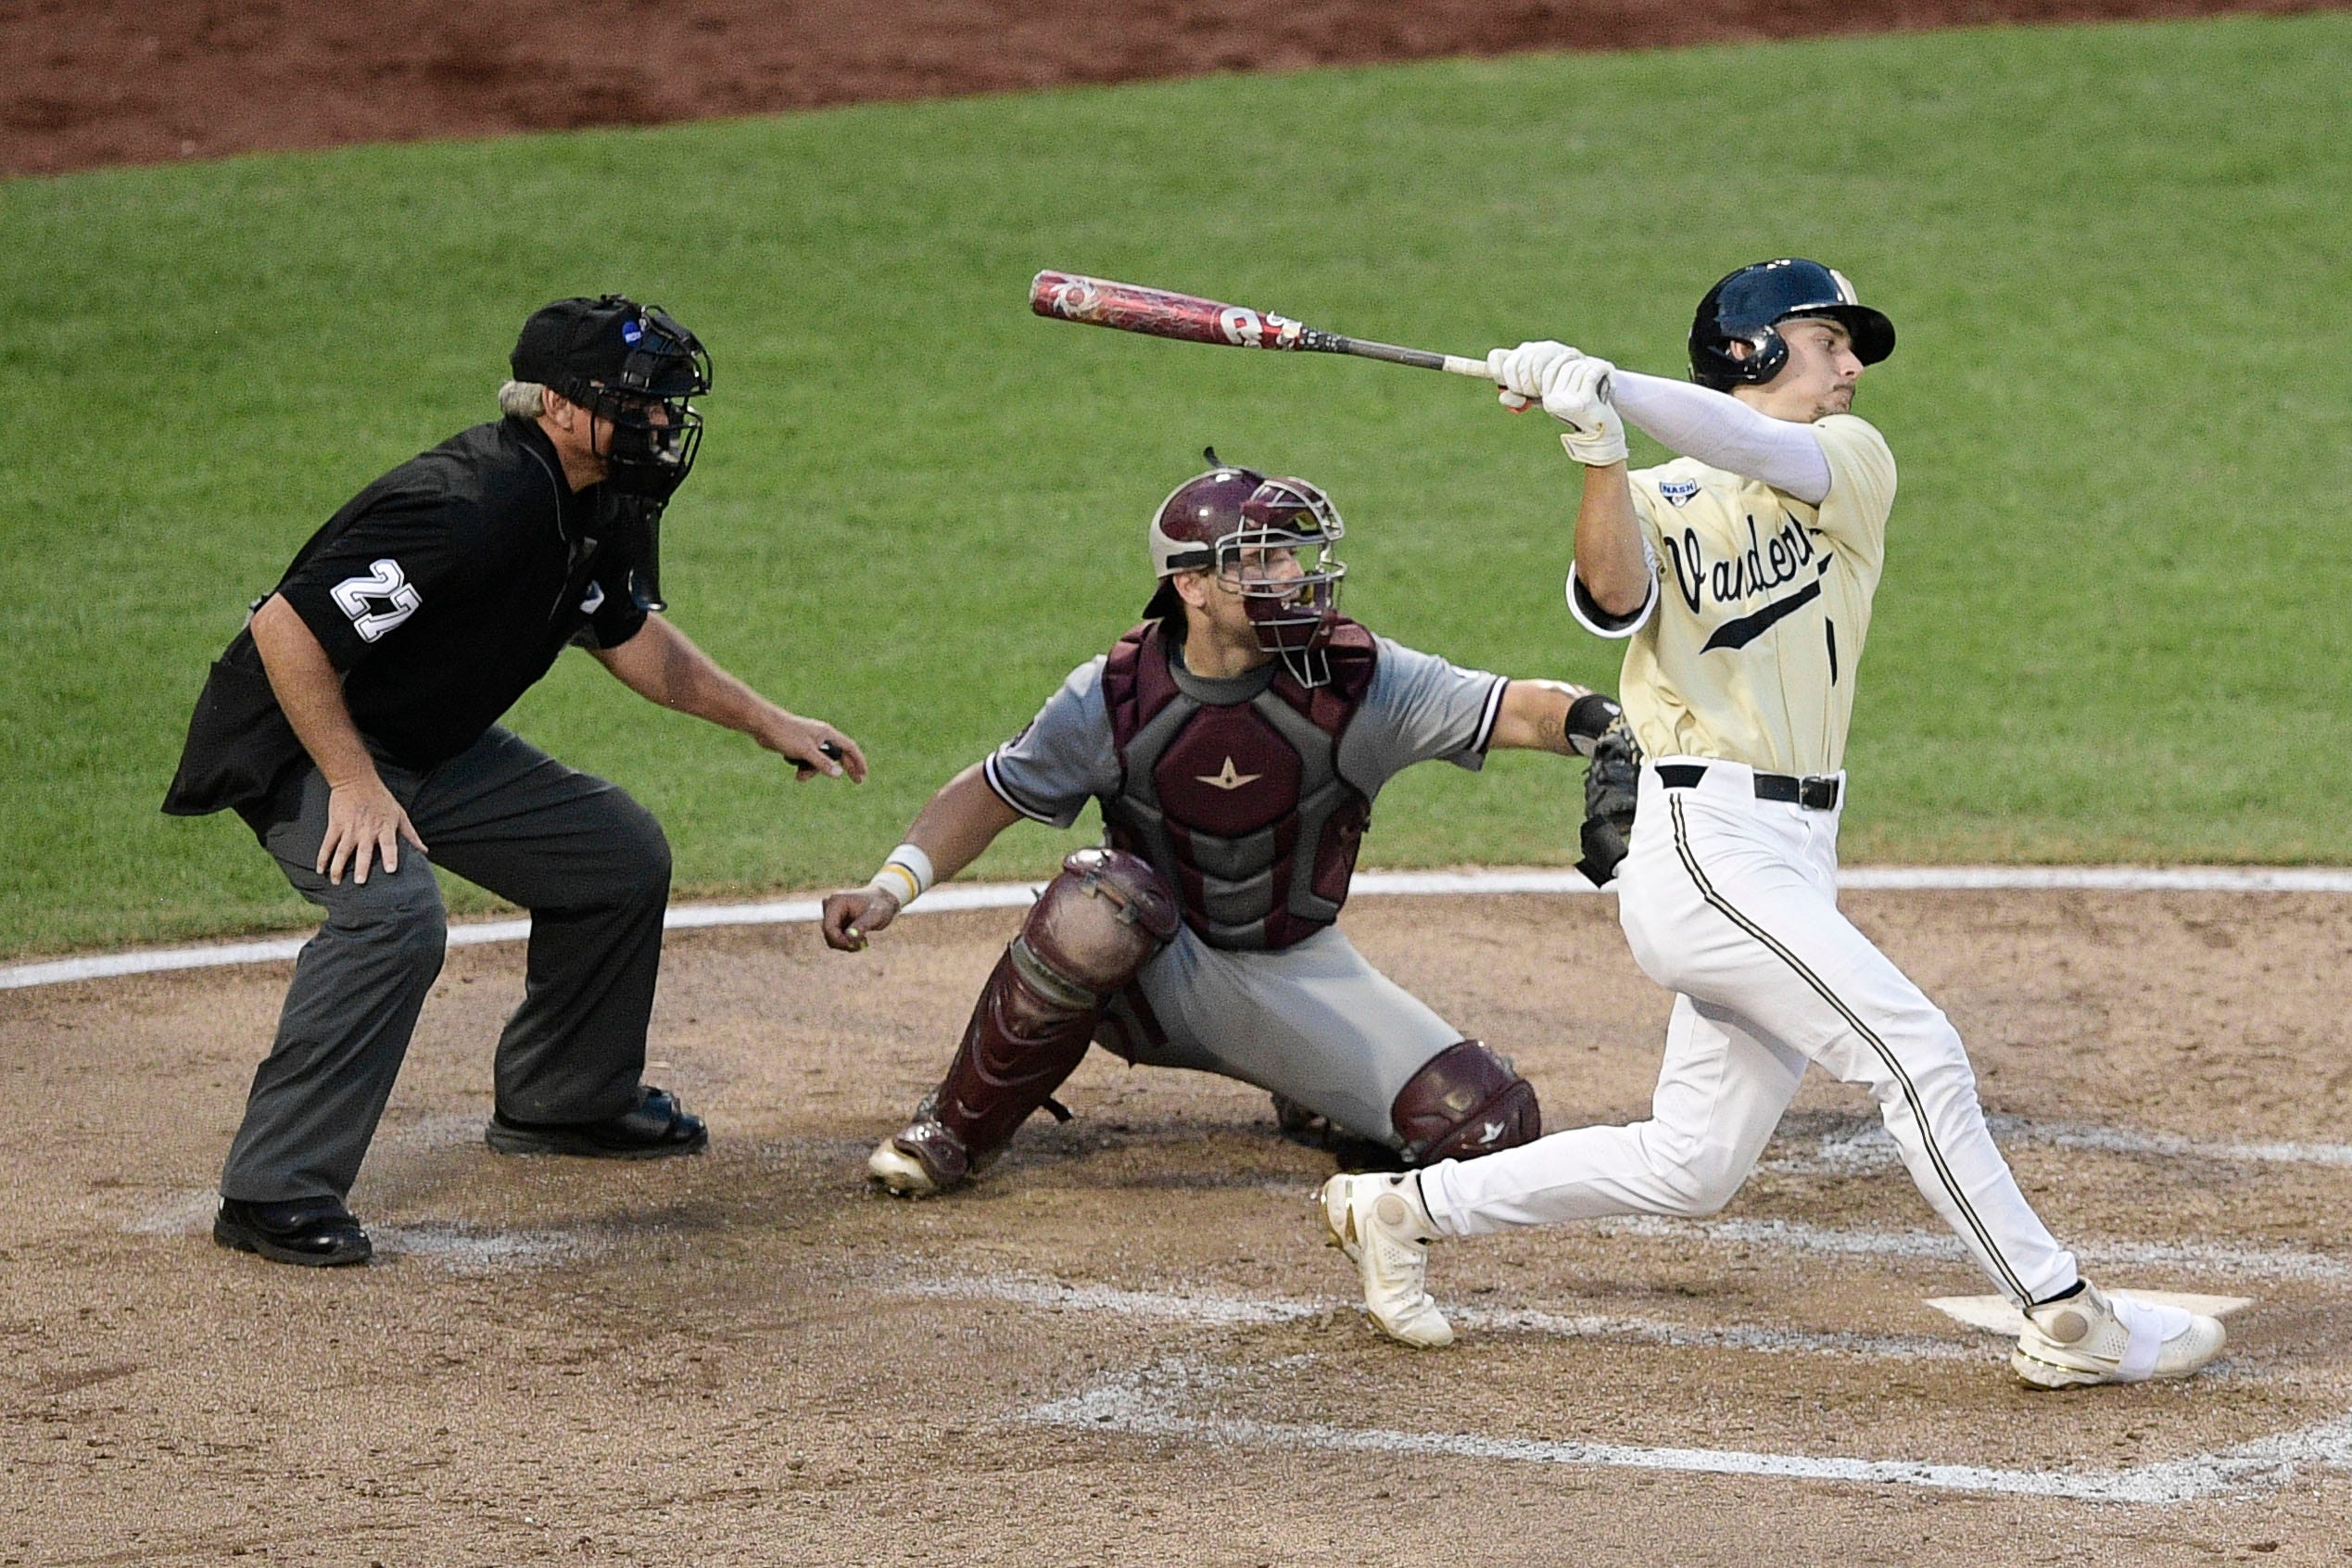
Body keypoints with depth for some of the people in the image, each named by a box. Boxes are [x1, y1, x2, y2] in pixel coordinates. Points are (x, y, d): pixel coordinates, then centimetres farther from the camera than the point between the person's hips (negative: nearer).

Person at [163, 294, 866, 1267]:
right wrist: (354, 786, -30)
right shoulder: (474, 507, -32)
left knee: (623, 857, 13)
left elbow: (630, 636, 20)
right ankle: (274, 1192, -27)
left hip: (437, 747, 10)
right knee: (394, 915, -33)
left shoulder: (597, 510, -1)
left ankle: (562, 1101, 31)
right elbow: (286, 627, -33)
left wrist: (765, 721, 19)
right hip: (303, 746, -10)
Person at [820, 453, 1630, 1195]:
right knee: (1106, 896, -38)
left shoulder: (1358, 682, -16)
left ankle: (1314, 1091, 20)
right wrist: (892, 887, -18)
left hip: (1298, 975, 2)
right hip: (1151, 976, -1)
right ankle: (956, 1130, -17)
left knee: (1488, 1124, -14)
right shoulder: (1116, 698, -14)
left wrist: (1588, 720, -45)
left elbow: (1515, 710, -23)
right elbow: (989, 794, -4)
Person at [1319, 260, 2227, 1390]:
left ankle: (1407, 1208, 23)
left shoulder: (1854, 462, 11)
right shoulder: (1658, 498, 4)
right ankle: (2067, 1320, -8)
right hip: (1709, 842, -6)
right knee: (1916, 1054, -14)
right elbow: (1614, 600, -17)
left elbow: (1770, 456, -11)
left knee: (1689, 1169, 11)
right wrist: (1598, 449, -30)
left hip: (1797, 854, 6)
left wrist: (1610, 385, -24)